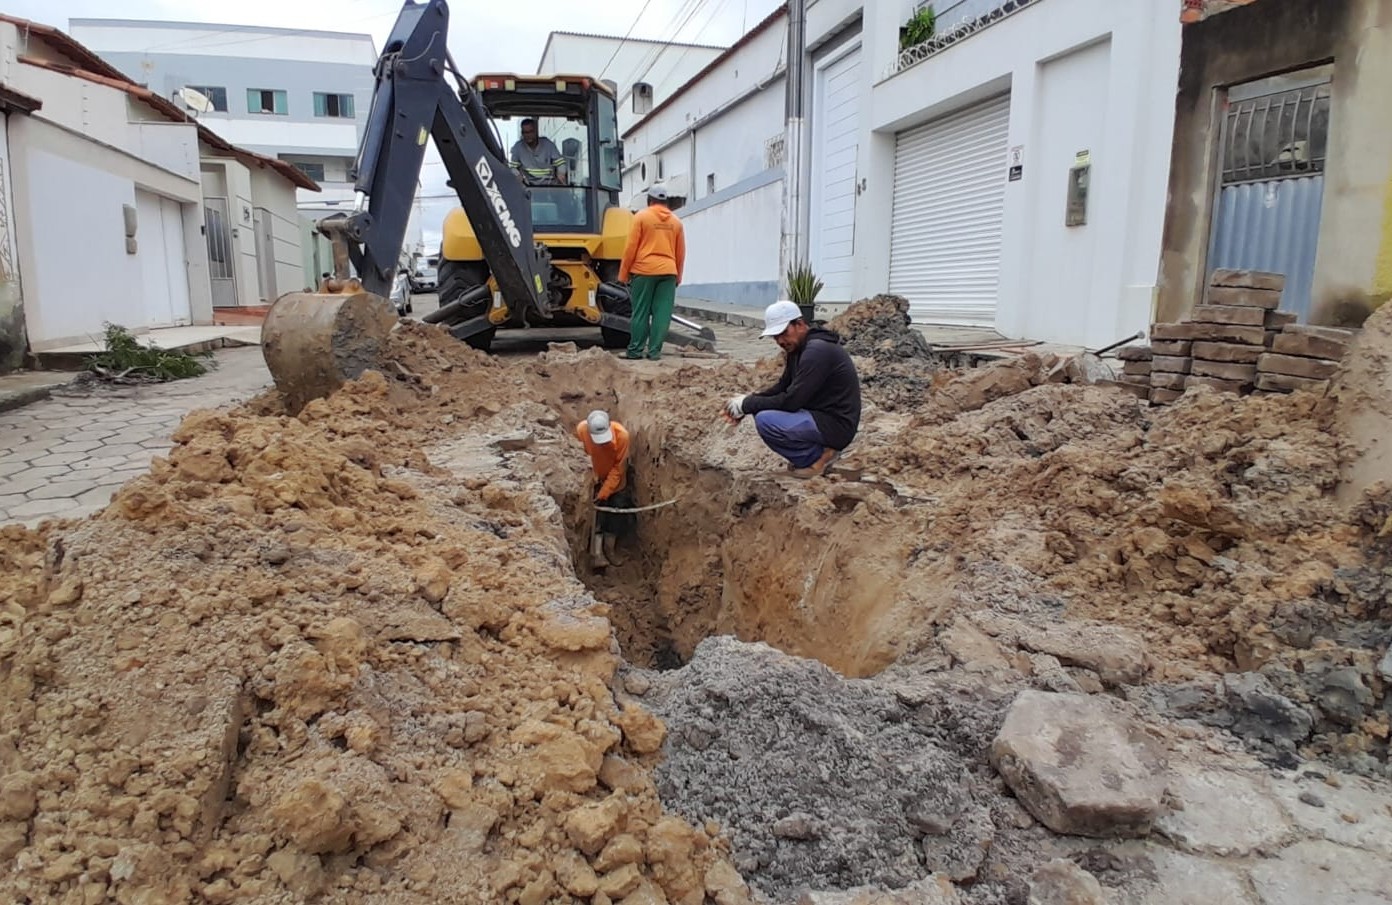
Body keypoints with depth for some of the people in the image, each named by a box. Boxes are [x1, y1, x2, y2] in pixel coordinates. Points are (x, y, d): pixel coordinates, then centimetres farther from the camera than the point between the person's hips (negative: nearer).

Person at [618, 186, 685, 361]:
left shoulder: (641, 216, 1)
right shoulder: (676, 221, 11)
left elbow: (631, 248, -3)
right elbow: (681, 253, 13)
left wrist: (623, 274, 2)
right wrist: (678, 277, 23)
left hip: (644, 271, -2)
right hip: (668, 272, 3)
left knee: (641, 313, 2)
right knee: (662, 314, 2)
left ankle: (636, 350, 4)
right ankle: (655, 351, 1)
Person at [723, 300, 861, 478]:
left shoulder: (817, 351, -23)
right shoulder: (797, 347, 8)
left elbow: (791, 401, -25)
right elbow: (782, 387, 15)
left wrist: (747, 404, -15)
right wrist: (748, 401, -1)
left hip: (835, 424, -10)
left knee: (765, 421, -23)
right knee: (761, 409, 12)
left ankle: (817, 456, -5)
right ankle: (817, 451, 10)